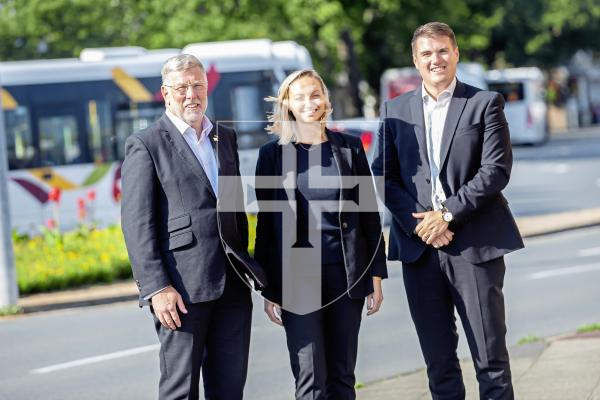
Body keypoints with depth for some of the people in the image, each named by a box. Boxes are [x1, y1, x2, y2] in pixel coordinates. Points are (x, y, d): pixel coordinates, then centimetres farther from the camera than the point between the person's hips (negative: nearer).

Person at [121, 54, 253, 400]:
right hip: (182, 291, -6)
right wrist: (156, 288, -16)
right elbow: (137, 224, -8)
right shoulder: (146, 145, -2)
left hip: (232, 288, 6)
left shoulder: (226, 138, 17)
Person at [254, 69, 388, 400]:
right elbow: (266, 222, 3)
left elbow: (369, 214, 8)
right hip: (297, 276, -2)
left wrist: (376, 276, 3)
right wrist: (267, 289, 1)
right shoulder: (273, 154, 2)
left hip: (347, 273, 2)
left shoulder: (349, 148, 6)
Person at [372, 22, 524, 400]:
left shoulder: (486, 103, 3)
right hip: (419, 247, 3)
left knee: (491, 355, -2)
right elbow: (385, 177, 6)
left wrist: (448, 214, -13)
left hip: (475, 244, -3)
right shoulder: (394, 110, 11)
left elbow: (496, 170, -6)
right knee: (438, 359, 7)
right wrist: (419, 223, -8)